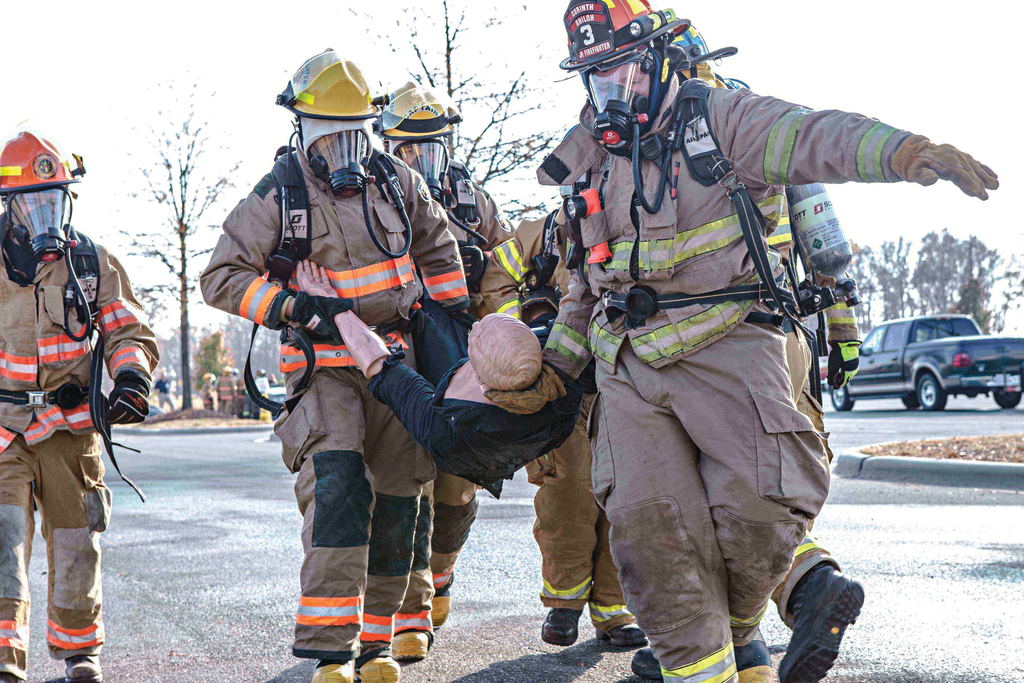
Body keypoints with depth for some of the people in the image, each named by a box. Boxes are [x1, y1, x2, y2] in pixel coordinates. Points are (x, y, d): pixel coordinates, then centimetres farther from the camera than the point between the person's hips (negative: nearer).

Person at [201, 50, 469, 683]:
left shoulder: (397, 181, 5)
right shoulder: (277, 196, -7)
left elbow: (438, 250, 19)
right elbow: (222, 277, -6)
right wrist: (291, 307, -18)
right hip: (326, 364, -4)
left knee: (395, 500, 4)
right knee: (336, 488, -23)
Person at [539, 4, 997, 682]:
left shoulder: (715, 117, 2)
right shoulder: (598, 160, 20)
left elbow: (813, 137, -16)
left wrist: (905, 150, -33)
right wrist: (559, 358, 28)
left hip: (723, 346, -4)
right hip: (629, 366, 5)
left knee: (756, 511, -15)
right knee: (650, 525, -9)